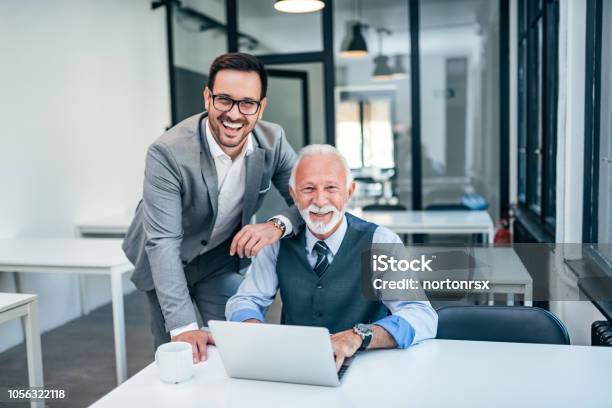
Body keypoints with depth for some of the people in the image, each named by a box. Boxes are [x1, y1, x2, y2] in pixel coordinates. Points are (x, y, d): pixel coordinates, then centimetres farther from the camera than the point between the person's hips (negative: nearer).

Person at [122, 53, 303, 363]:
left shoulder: (273, 141, -18)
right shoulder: (167, 153, -30)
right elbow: (163, 242, -32)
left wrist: (278, 225, -35)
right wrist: (183, 326, -39)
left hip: (226, 258, 3)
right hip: (166, 264, -2)